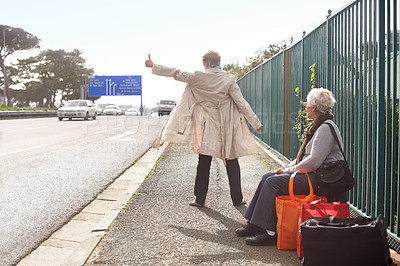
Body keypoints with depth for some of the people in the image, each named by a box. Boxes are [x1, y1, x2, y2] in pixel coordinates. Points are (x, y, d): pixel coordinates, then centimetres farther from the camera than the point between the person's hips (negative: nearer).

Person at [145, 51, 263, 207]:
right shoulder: (228, 80, -8)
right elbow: (241, 103, -8)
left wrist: (153, 66, 13)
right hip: (227, 128, -1)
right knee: (232, 163, 9)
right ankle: (237, 199, 15)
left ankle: (200, 199, 16)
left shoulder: (198, 77, -6)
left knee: (203, 164, 10)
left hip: (207, 127, 1)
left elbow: (176, 73, 2)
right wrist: (256, 123, -1)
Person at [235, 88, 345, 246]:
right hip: (312, 173, 11)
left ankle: (269, 233, -15)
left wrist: (289, 170, -14)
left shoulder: (326, 128, -16)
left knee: (274, 182, -20)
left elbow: (314, 161, -23)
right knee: (268, 177, 2)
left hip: (319, 179, -10)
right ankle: (254, 225, 5)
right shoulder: (317, 126, 18)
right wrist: (287, 167, 8)